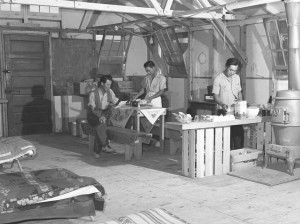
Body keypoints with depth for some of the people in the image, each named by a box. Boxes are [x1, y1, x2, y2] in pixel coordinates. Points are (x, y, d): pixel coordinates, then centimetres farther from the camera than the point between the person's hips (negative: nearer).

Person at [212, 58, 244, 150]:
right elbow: (215, 96, -9)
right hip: (224, 111, -5)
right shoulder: (218, 79, -6)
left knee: (238, 133, 1)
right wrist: (222, 104, -25)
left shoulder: (237, 77, 11)